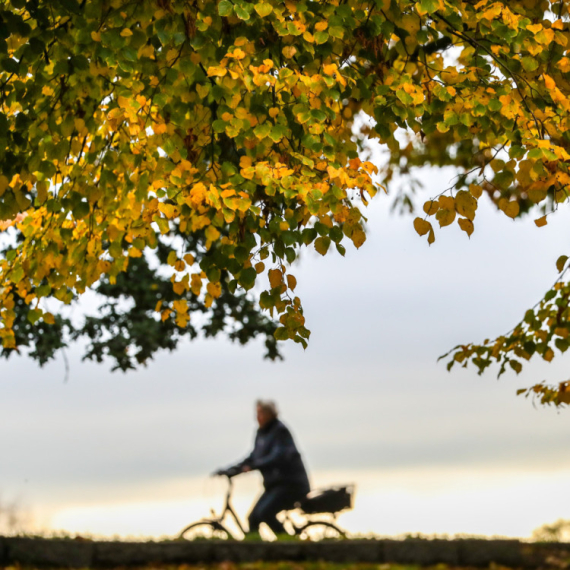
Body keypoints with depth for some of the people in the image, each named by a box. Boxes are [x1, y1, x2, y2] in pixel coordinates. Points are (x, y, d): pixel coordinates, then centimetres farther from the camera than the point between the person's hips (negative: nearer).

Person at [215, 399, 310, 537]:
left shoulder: (280, 431, -12)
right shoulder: (261, 432, 12)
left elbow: (279, 457, -26)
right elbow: (254, 458, 18)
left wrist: (253, 466, -35)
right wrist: (230, 471, 9)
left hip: (291, 483, -8)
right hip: (274, 484, 8)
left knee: (264, 512, -24)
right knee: (253, 518, -2)